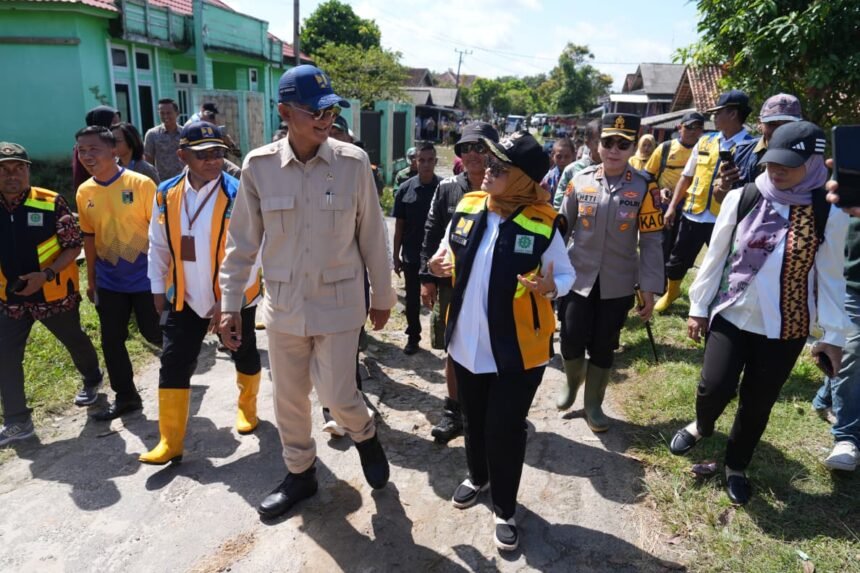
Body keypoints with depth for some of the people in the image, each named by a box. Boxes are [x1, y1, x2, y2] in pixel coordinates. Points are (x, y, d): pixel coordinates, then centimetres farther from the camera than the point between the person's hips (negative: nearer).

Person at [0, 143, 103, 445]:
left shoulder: (51, 203, -15)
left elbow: (73, 246, -13)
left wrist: (46, 275, -24)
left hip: (54, 293, -3)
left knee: (75, 341, 18)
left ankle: (92, 380, 47)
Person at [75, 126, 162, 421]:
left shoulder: (140, 183, -12)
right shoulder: (84, 192, 2)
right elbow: (89, 237, 10)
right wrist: (90, 279, 13)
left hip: (145, 277, -5)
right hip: (109, 281, 5)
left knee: (154, 333, 5)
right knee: (111, 341, 10)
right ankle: (125, 396, 26)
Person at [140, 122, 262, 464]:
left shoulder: (238, 195, -20)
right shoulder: (167, 195, -4)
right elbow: (159, 246, 8)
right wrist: (158, 288, 9)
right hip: (184, 298, 3)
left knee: (244, 355, 18)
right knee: (173, 365, 1)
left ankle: (247, 407, 46)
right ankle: (170, 442, 12)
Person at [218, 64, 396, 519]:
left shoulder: (353, 162, -11)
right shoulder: (258, 166, -8)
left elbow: (372, 237, -2)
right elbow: (242, 241, 0)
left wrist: (382, 296, 4)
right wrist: (230, 304, 1)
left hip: (339, 302, -2)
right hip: (283, 304, 3)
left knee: (337, 395, 1)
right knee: (288, 398, 15)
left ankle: (365, 436, 37)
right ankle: (300, 473, 39)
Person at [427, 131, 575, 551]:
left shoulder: (542, 225, -15)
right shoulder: (467, 208, -3)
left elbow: (566, 274, -6)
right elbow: (450, 253, 13)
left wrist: (549, 288, -28)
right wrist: (440, 265, -9)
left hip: (517, 351, -4)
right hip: (467, 342, 5)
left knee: (505, 429, 5)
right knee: (474, 419, 22)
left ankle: (505, 509, 28)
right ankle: (477, 477, 49)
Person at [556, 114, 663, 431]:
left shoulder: (644, 188, -6)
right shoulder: (580, 181, -2)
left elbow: (651, 242, -5)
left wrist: (649, 289, -7)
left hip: (618, 285, -1)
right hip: (578, 279, 1)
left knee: (603, 347, 8)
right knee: (572, 341, 3)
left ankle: (593, 403, 29)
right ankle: (572, 382, 36)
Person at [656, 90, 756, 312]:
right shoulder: (705, 142, 7)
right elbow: (686, 177, 12)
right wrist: (672, 206, 7)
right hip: (692, 214, 4)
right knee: (678, 260, 16)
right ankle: (671, 292, 40)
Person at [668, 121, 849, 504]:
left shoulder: (829, 215, -7)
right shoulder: (741, 199, -6)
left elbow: (830, 277, 0)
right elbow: (715, 257, 0)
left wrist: (833, 334, -1)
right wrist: (698, 307, 2)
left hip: (784, 329, 0)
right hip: (730, 316, 0)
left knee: (757, 404, 9)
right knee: (715, 387, -8)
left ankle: (735, 467, 34)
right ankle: (701, 425, 29)